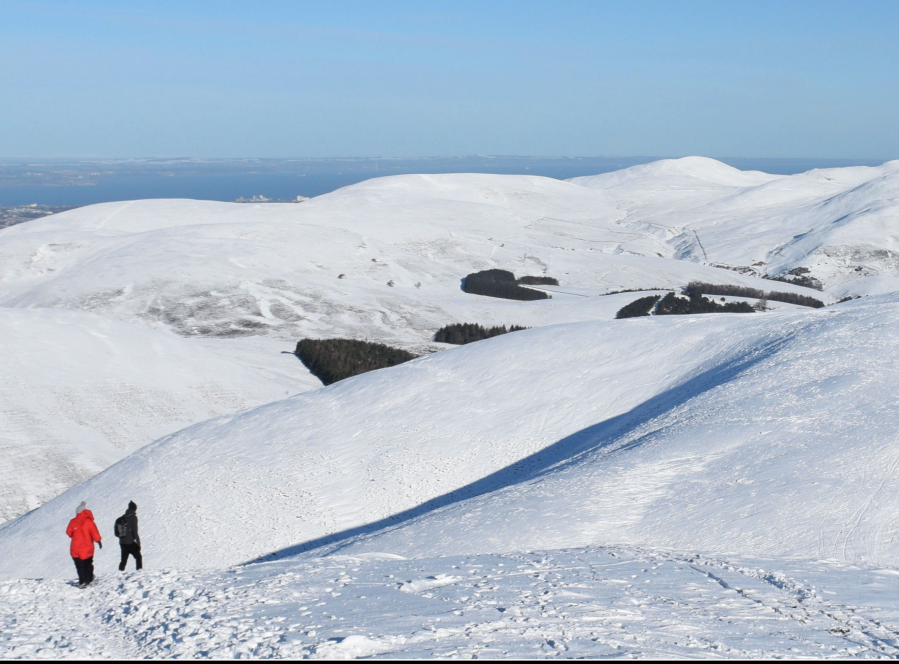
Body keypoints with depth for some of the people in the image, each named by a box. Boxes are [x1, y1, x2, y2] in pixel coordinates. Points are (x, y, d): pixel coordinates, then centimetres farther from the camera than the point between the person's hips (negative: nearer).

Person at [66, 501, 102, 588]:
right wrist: (99, 541, -2)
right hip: (87, 548, 0)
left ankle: (82, 581, -6)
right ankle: (89, 580, 23)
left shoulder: (73, 522, -4)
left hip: (76, 549, 0)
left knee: (80, 566, 5)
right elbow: (95, 533, -14)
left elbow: (69, 533, 9)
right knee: (88, 564, 19)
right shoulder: (89, 521, -10)